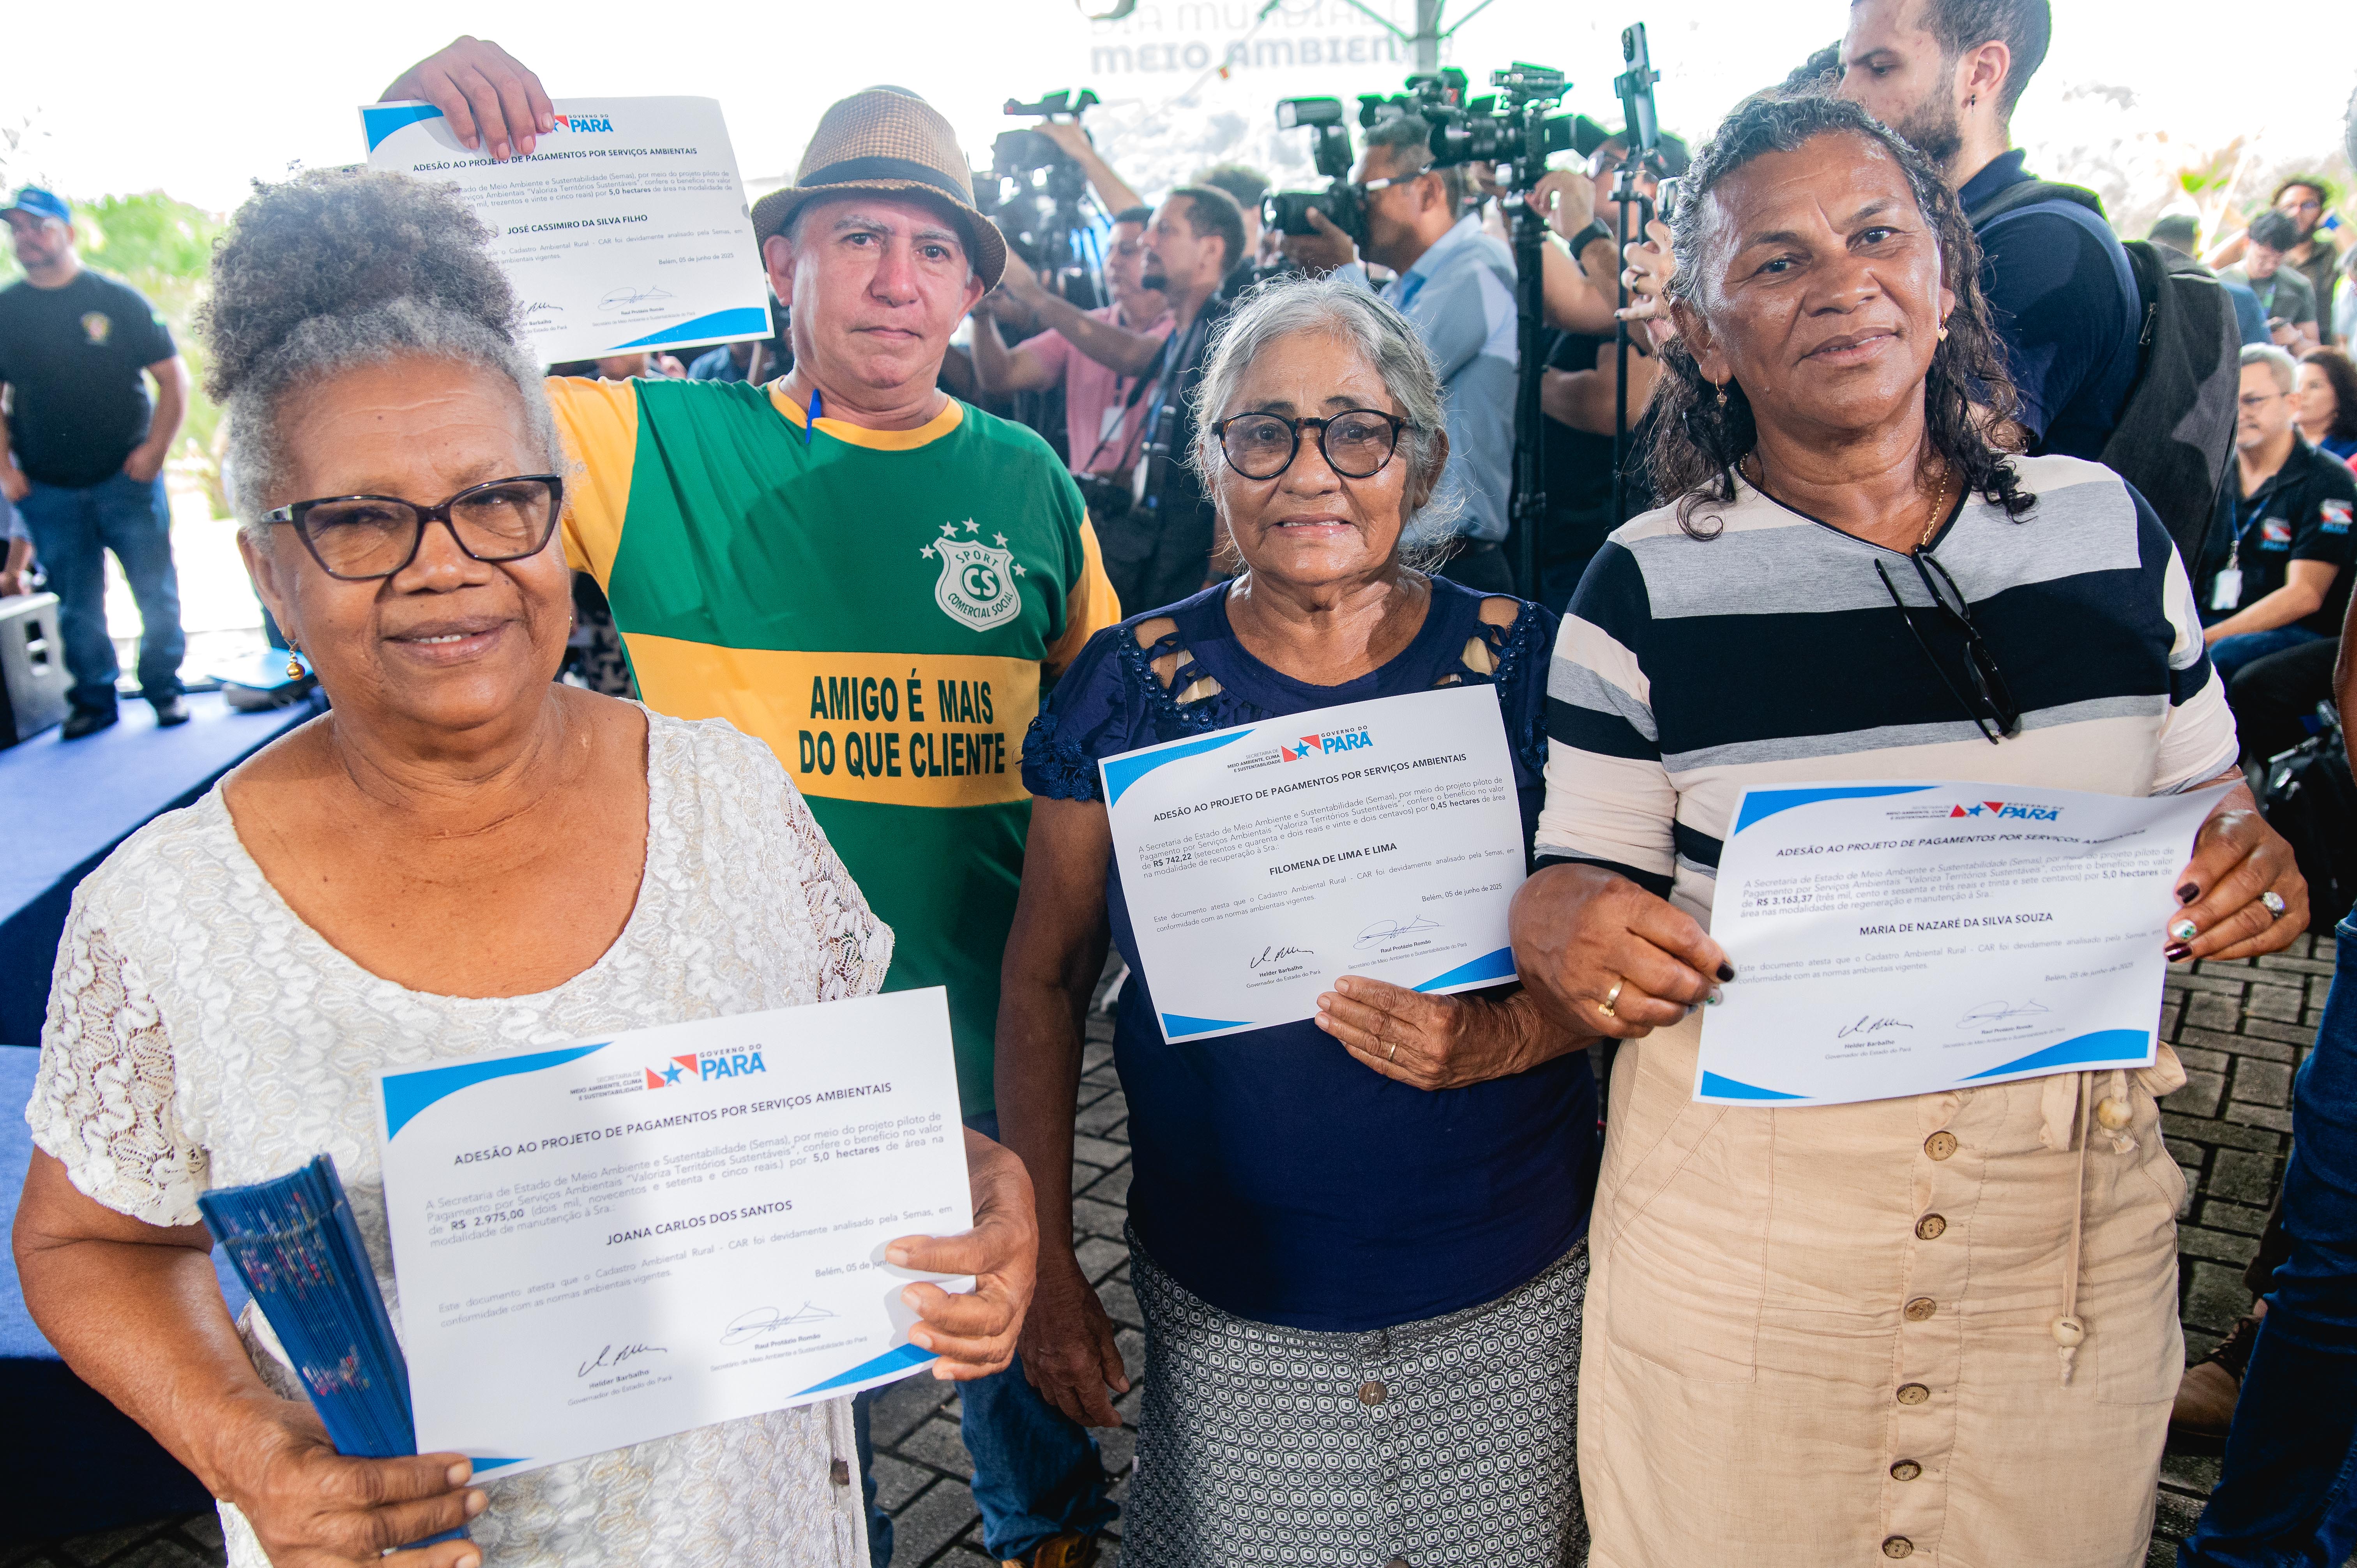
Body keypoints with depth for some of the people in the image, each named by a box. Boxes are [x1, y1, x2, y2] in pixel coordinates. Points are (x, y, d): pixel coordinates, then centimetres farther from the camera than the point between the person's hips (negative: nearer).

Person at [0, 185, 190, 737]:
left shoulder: (116, 299, 1)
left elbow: (173, 376, 1)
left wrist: (154, 449, -7)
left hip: (127, 479, -2)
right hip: (48, 490, 2)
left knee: (157, 592, 1)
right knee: (76, 606, 7)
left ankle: (164, 689, 15)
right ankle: (93, 698, 19)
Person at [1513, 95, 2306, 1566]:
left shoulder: (2110, 527, 3)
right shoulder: (1647, 589, -6)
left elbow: (2207, 816, 15)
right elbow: (1586, 891, -2)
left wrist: (2257, 870, -7)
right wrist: (1558, 923, -24)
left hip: (2080, 1214, 3)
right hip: (1743, 1215, -2)